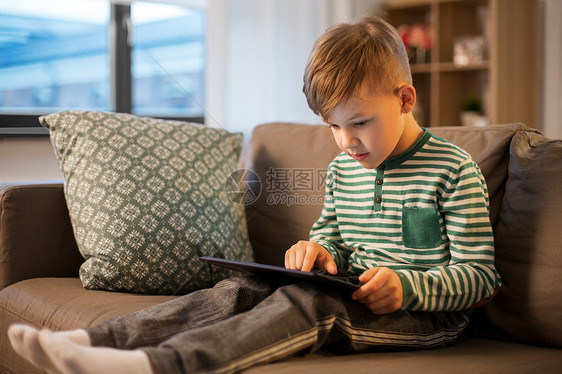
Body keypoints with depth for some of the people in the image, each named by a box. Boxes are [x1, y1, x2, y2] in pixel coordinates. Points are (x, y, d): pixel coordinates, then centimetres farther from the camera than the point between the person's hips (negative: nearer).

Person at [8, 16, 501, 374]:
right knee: (240, 290, -17)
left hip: (426, 314, -6)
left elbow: (479, 274, -8)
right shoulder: (343, 167, 11)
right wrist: (317, 248, -2)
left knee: (307, 303, -35)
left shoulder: (455, 170, -8)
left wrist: (405, 287, -24)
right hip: (353, 296, 7)